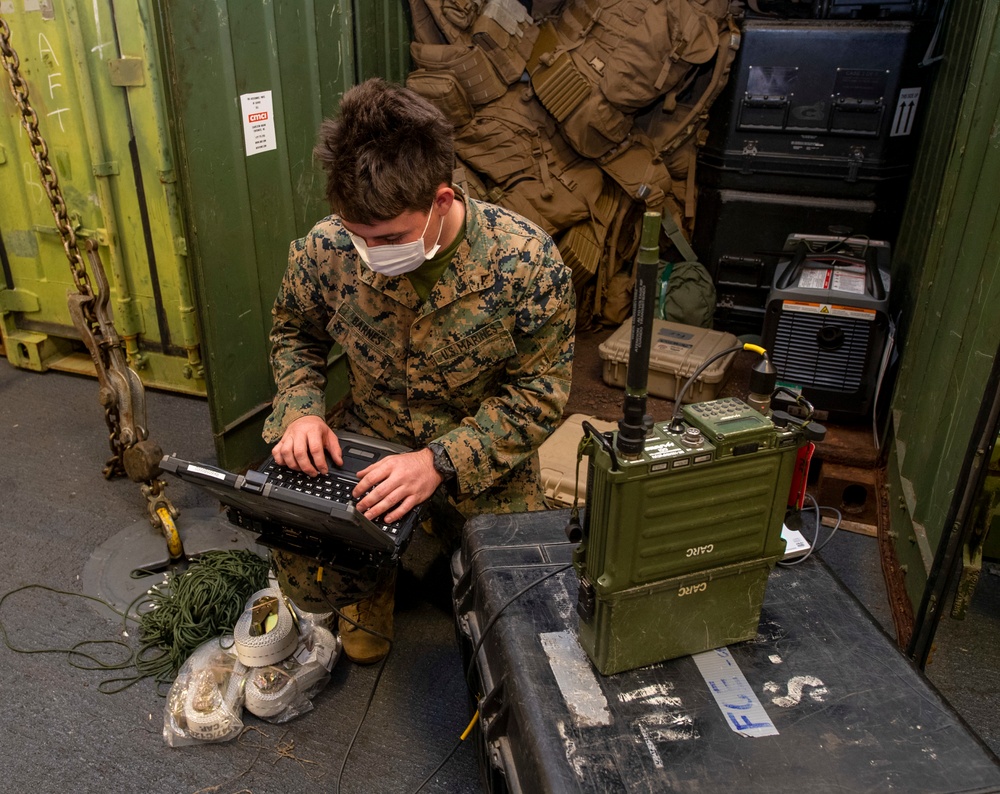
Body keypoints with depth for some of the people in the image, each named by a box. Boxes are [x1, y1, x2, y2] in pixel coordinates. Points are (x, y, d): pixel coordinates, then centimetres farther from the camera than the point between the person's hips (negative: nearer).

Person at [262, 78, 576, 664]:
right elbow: (296, 331, 6)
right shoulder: (328, 248, -15)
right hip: (365, 443, 2)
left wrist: (442, 462, -26)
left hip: (484, 461, -1)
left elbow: (540, 391, -16)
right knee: (308, 583, -12)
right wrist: (301, 410, -13)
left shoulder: (527, 261, -23)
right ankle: (377, 580, 25)